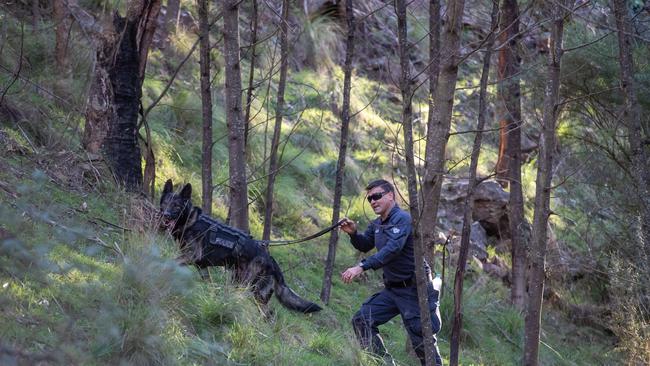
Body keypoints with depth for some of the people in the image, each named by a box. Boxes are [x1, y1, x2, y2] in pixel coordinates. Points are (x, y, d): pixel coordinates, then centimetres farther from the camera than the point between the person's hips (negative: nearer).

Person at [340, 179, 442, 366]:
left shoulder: (402, 219, -17)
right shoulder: (376, 225, 10)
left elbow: (393, 248, -31)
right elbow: (365, 246, 24)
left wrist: (361, 266, -37)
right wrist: (353, 233, 0)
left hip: (414, 289, -9)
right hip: (392, 289, 9)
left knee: (421, 339, -7)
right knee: (362, 319, 0)